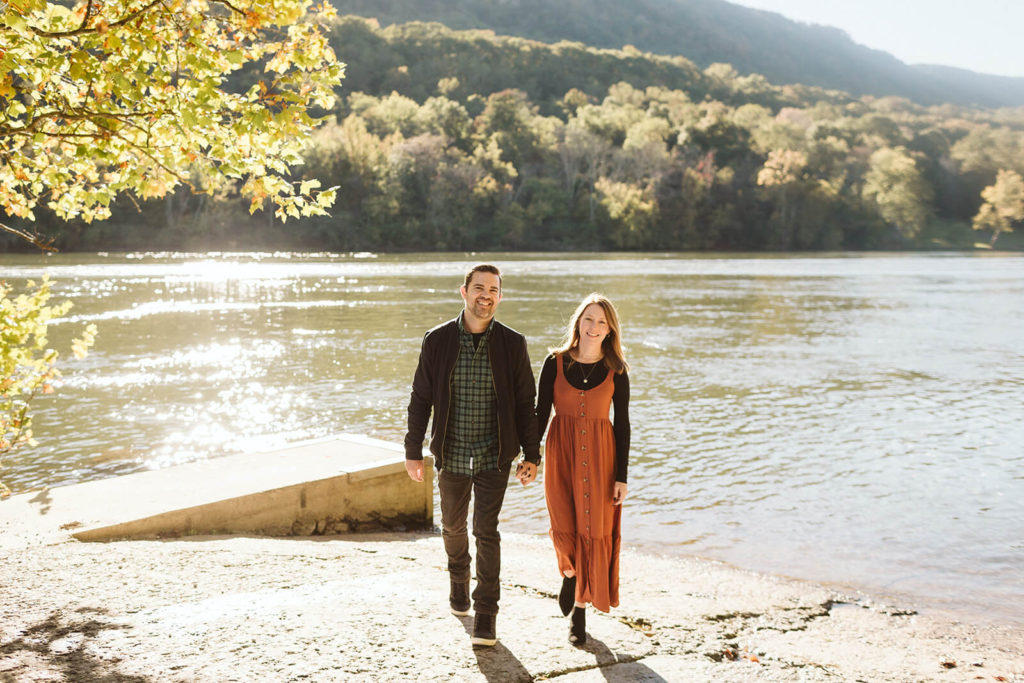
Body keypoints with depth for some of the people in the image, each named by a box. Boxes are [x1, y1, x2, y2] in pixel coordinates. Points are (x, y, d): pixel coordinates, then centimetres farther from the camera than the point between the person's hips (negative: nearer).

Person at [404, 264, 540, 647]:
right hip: (451, 456, 2)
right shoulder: (437, 340, -4)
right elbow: (420, 399, 2)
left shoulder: (512, 344, -5)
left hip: (493, 457, -2)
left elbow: (524, 403, 0)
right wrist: (413, 451, 0)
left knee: (486, 531, -8)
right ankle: (459, 583, 47)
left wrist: (532, 455, -3)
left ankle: (486, 616, 3)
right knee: (453, 526, 18)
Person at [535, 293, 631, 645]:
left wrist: (622, 476, -3)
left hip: (599, 456, 0)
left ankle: (580, 609, 19)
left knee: (593, 531, 2)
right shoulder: (555, 363, -1)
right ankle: (569, 573, 27)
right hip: (561, 452, 0)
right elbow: (540, 413, 2)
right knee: (564, 528, -9)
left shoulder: (616, 371, -1)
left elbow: (622, 424, 1)